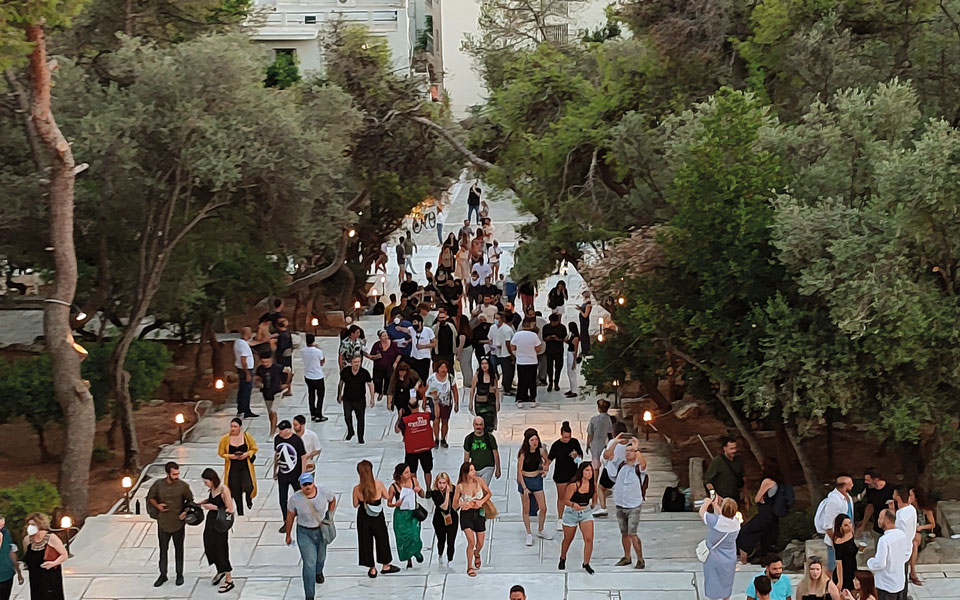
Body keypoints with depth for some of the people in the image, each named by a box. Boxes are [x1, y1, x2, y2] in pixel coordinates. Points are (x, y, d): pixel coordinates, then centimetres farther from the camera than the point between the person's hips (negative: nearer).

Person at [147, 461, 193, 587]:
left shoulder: (183, 486, -11)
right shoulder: (158, 484, -9)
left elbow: (190, 500, 3)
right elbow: (150, 497, 5)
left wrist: (186, 512, -14)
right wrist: (157, 506, -14)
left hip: (178, 523, -1)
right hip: (163, 523, 1)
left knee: (179, 550, 12)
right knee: (163, 550, 11)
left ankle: (179, 575, 26)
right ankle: (163, 575, 24)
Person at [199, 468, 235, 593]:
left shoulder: (224, 490, -23)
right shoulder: (212, 489, 0)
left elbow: (230, 509, -20)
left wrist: (213, 507, -22)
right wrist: (202, 503, 3)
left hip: (220, 524, -8)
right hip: (210, 522, 8)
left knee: (220, 551, 0)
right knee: (209, 548, 17)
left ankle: (229, 580, 13)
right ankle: (220, 571, 41)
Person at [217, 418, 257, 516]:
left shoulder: (247, 436, -5)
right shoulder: (225, 439, -5)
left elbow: (254, 449, 5)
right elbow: (221, 453, 2)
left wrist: (247, 454, -14)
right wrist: (230, 456, -15)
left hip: (245, 466, -1)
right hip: (232, 468, 1)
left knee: (248, 486, -19)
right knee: (236, 492, 7)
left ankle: (249, 498, 20)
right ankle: (240, 513, 25)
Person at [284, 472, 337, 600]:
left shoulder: (324, 493, -19)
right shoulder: (295, 499, -22)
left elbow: (332, 500, 6)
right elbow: (290, 517, -6)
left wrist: (330, 516, 1)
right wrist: (288, 535, 4)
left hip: (322, 530, 3)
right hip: (305, 533, -3)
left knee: (321, 556, 28)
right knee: (309, 564, -8)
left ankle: (319, 572, 64)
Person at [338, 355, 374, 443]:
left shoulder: (365, 373, -12)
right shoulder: (345, 372, -9)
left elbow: (370, 385, 0)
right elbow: (341, 383, 8)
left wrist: (372, 398, -1)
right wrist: (339, 395, 15)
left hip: (360, 400, 0)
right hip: (347, 399, 0)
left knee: (360, 419, 6)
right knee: (347, 416, -15)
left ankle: (360, 438, 22)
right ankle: (350, 432, 11)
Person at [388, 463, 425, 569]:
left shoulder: (413, 480, -6)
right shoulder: (394, 487, -13)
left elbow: (422, 495, 10)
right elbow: (389, 503, 1)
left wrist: (420, 490, -13)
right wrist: (395, 504, -21)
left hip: (413, 513, 1)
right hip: (400, 515, -1)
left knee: (414, 536, -11)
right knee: (403, 538, 2)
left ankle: (417, 551, 24)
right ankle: (409, 560, 26)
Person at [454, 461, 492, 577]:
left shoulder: (479, 481, -7)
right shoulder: (460, 487, -12)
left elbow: (489, 493, 7)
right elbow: (454, 505, -4)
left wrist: (481, 501, -10)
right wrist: (461, 504, -25)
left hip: (479, 513, 3)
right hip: (466, 515, -3)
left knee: (480, 544, 11)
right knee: (471, 542, -15)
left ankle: (476, 554, 49)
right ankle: (470, 567, 3)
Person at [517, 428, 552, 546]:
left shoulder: (540, 451, -7)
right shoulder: (523, 454, -19)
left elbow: (547, 460, 16)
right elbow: (519, 472, -16)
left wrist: (545, 467, -4)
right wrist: (524, 488, -21)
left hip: (537, 479, 4)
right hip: (525, 480, -4)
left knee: (543, 508, 4)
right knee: (526, 509, 6)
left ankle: (540, 530, 26)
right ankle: (529, 534, 19)